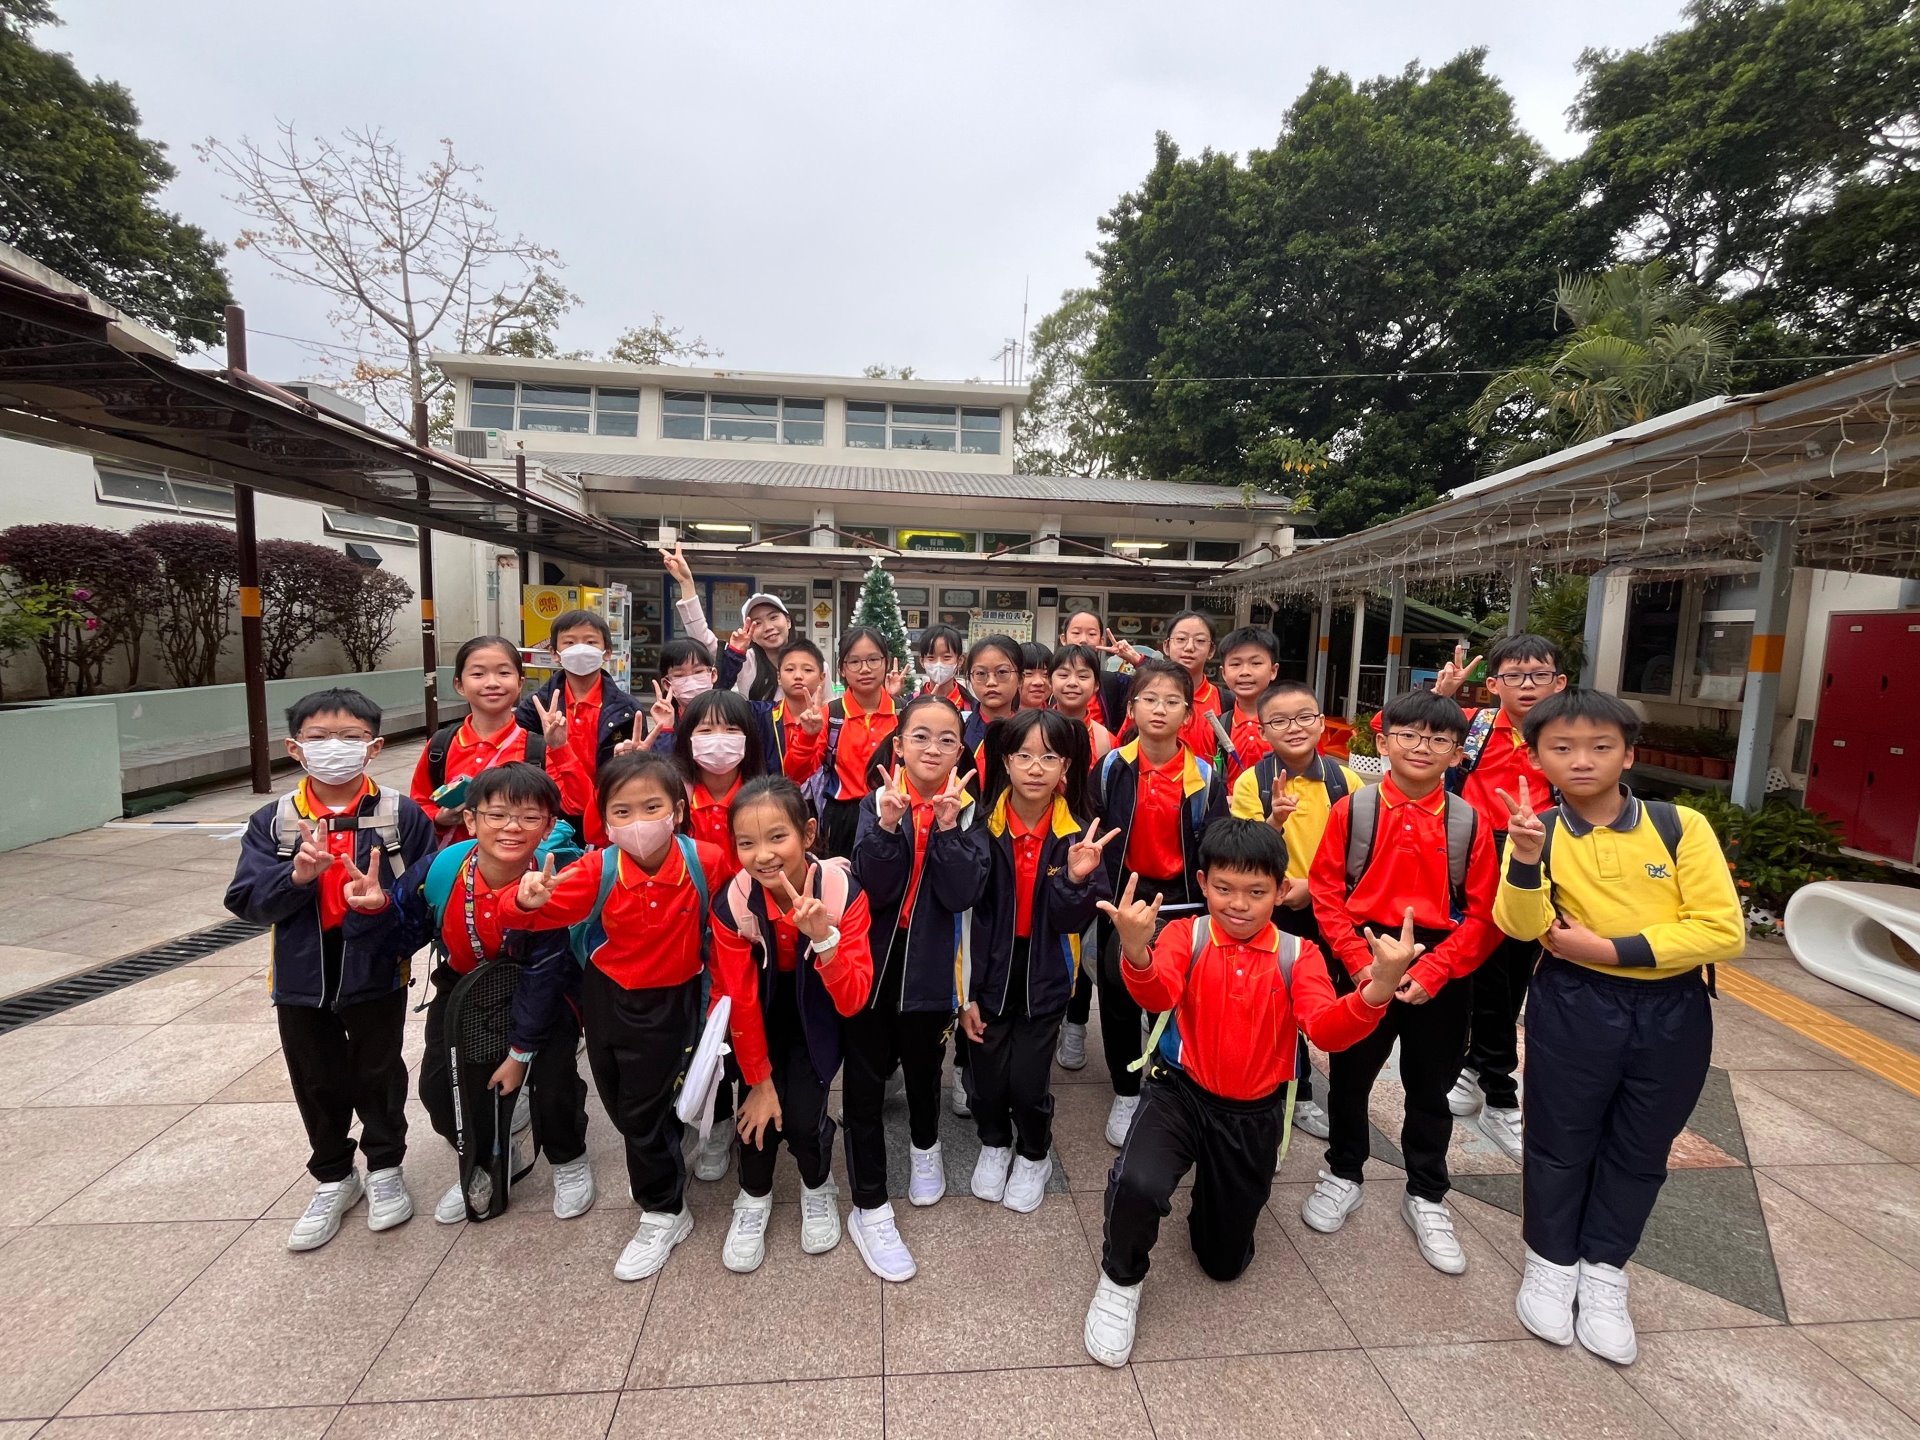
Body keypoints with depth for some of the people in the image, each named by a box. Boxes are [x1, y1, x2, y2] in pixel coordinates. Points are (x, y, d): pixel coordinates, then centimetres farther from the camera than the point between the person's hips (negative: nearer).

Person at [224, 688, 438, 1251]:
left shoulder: (401, 814, -11)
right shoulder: (272, 822, -4)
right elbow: (246, 899, -8)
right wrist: (296, 877, -25)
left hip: (377, 973, -2)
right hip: (301, 978, 3)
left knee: (379, 1074, 15)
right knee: (318, 1082, 18)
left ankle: (385, 1169, 38)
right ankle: (333, 1178, 41)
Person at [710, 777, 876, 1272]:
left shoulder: (842, 891, -30)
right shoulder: (732, 903, -26)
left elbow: (853, 1001, -30)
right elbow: (739, 1002, -14)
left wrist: (824, 936, -47)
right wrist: (759, 1079, -7)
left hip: (817, 1013, -1)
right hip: (763, 1016, 1)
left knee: (803, 1115, -13)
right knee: (760, 1108, -13)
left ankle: (818, 1187, 22)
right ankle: (754, 1198, 20)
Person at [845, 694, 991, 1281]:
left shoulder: (968, 810, -6)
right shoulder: (877, 803, -9)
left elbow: (963, 895, -16)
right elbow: (872, 889, -18)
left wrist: (949, 830, -27)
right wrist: (888, 827, -31)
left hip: (930, 963, 1)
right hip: (872, 958, -1)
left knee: (924, 1062, 22)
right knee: (865, 1078, 4)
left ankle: (926, 1147, 52)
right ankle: (869, 1208, 22)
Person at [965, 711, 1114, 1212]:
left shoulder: (1079, 832, -10)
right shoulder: (982, 825, -15)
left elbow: (1072, 921, -11)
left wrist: (1077, 878, -31)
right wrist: (964, 992, -7)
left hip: (1043, 977, 0)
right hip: (989, 970, 0)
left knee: (1028, 1081, 2)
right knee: (986, 1075, 9)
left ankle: (1034, 1156, 36)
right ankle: (994, 1144, 43)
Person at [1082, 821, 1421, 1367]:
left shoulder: (1299, 955, -6)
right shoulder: (1185, 935, -11)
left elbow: (1327, 1030, -22)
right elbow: (1158, 995, -30)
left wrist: (1376, 991, -44)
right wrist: (1137, 954, -55)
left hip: (1254, 1114, 3)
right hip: (1181, 1093, -2)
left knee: (1225, 1261, 16)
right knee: (1138, 1183, -33)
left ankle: (1214, 1193, 51)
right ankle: (1121, 1281, 2)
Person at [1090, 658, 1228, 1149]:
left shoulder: (1204, 776, -5)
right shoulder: (1112, 768, -7)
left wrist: (1208, 904, -9)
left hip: (1181, 898, 0)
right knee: (1118, 995, 9)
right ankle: (1125, 1096, 27)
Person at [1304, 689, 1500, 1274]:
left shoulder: (1469, 822, -4)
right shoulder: (1352, 809, -7)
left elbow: (1482, 915, -4)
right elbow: (1326, 892, -6)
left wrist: (1430, 971, -14)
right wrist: (1360, 962, -14)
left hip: (1439, 971, 1)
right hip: (1363, 965, -1)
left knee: (1430, 1088, 16)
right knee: (1349, 1076, 14)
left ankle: (1426, 1198, 37)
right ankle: (1343, 1175, 37)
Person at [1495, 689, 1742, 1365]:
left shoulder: (1681, 826, -9)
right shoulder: (1539, 831, -8)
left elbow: (1723, 929, -13)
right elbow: (1523, 926, -19)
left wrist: (1612, 948, -18)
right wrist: (1525, 856, -36)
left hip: (1672, 1012, 1)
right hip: (1573, 1008, -1)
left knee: (1639, 1151, 16)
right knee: (1560, 1140, 12)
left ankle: (1604, 1271, 37)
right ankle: (1551, 1263, 34)